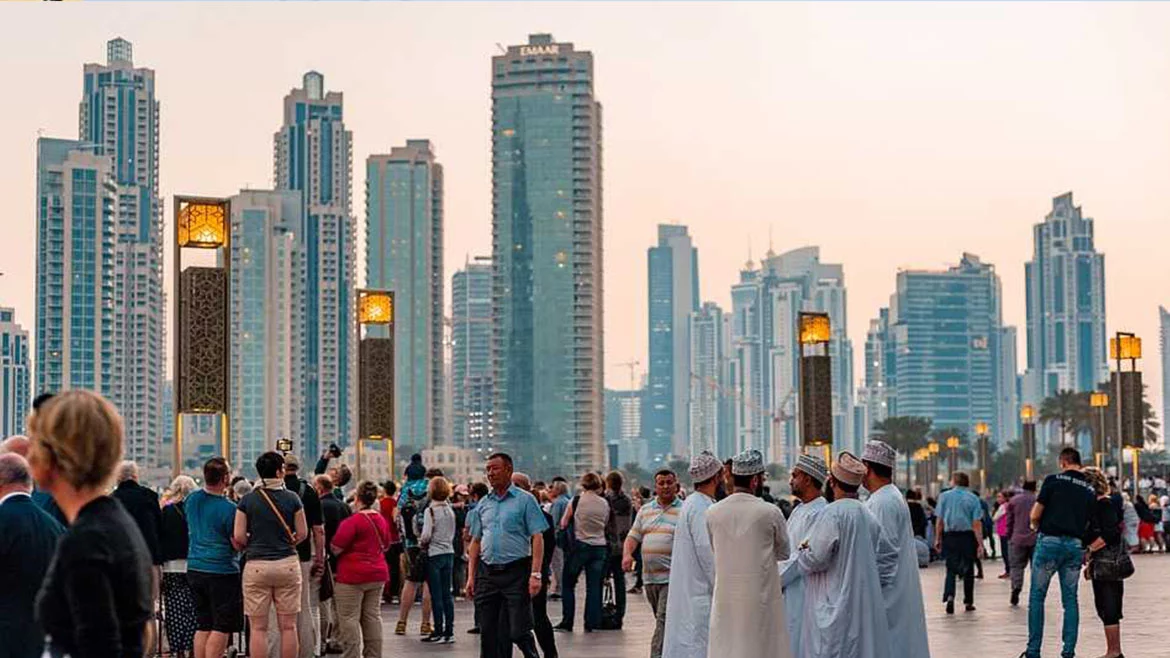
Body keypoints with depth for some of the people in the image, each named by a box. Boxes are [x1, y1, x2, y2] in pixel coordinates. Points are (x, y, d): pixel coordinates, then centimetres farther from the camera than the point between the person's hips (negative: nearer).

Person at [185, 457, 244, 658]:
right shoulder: (228, 508, -16)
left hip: (195, 568, 7)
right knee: (221, 628, -2)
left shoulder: (192, 499, 4)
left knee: (203, 626, 13)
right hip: (221, 571, -7)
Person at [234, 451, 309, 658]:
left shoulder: (247, 500, -2)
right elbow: (302, 534, 3)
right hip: (288, 563, 1)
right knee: (288, 626, 7)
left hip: (257, 565, -1)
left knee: (258, 627, 3)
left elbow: (238, 536, -4)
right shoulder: (292, 499, 0)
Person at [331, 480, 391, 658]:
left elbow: (336, 548, -16)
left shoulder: (352, 522, -16)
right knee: (373, 617, 11)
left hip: (353, 576, -7)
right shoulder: (382, 520, 7)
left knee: (349, 619, -2)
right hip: (378, 573, 7)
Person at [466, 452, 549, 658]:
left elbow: (537, 538, -7)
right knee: (488, 633, 5)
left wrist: (535, 574, -15)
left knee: (518, 631, -8)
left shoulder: (524, 500, -2)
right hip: (487, 574, 5)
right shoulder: (483, 504, 14)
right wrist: (471, 576, 9)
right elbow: (475, 542, 17)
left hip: (515, 573, -5)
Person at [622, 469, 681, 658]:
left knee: (664, 621, -13)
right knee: (662, 621, 13)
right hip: (649, 576, 6)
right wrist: (627, 554, -5)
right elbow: (633, 536, 15)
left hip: (672, 577, -6)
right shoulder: (645, 510, 15)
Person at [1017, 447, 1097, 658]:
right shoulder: (1090, 490, 9)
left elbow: (1034, 516, -4)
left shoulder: (1053, 480, -4)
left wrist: (1038, 528, 15)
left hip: (1050, 541, -4)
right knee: (1070, 599, 10)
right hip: (1075, 545, 4)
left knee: (1037, 597, 4)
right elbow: (1089, 523, 8)